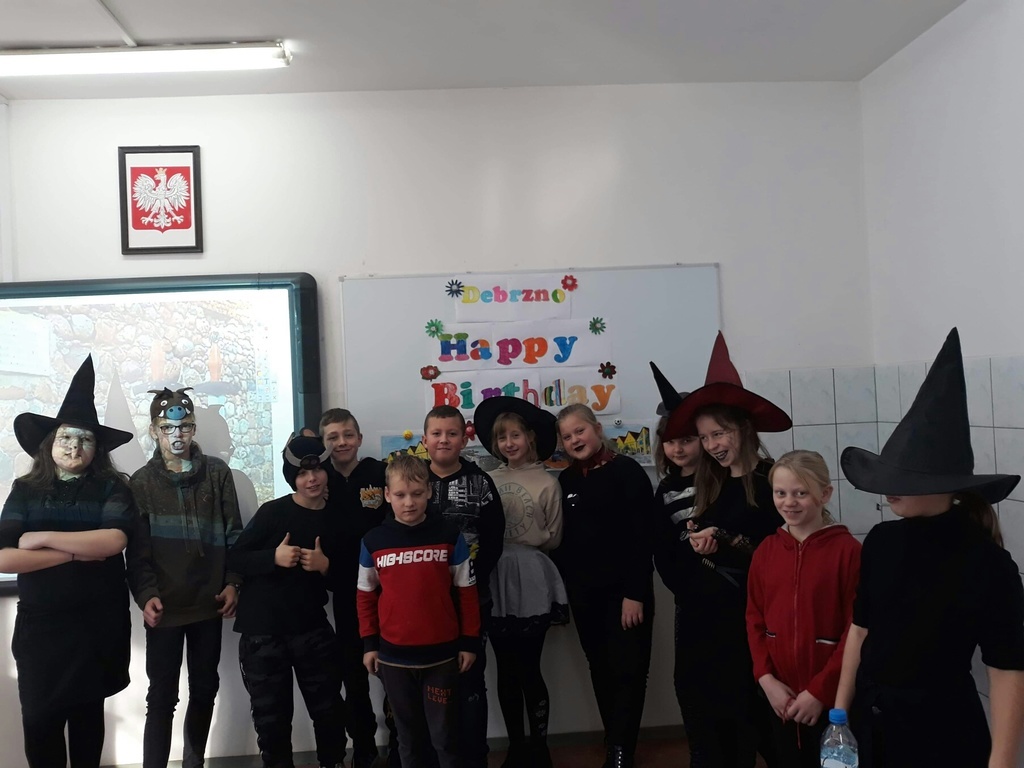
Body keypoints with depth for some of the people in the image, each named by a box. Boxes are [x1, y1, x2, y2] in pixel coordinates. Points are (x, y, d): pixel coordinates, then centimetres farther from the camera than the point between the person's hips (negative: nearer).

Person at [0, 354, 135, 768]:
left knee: (88, 713, 14)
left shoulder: (111, 489, -3)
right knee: (39, 721, 4)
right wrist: (77, 551, -16)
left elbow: (113, 540, -20)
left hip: (98, 623, 0)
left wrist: (42, 538, -14)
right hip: (39, 624, 1)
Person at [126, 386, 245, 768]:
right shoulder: (141, 481, 1)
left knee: (205, 690, 14)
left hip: (208, 603, 2)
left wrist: (233, 583, -3)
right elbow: (137, 548, -4)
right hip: (165, 606, -2)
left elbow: (233, 533, 4)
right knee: (162, 696, 3)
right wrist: (147, 595, -16)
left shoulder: (217, 472, 3)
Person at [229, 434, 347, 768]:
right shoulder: (273, 511, -8)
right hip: (263, 631, -2)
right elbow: (235, 559, -8)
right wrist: (274, 557, -23)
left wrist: (326, 566, -12)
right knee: (271, 716, 11)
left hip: (312, 630, 3)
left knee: (329, 708, 13)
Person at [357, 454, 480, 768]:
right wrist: (370, 644, 4)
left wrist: (470, 642, -2)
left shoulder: (449, 536, -8)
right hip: (394, 656, 2)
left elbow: (467, 592, -2)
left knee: (444, 734, 10)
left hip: (442, 655, -2)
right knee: (409, 735, 17)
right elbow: (366, 595, 5)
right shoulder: (373, 541, -4)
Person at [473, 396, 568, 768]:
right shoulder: (488, 481, 5)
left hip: (531, 582, -3)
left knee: (529, 669, 2)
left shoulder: (547, 483, -4)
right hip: (496, 582, 3)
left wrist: (522, 540, -16)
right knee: (506, 670, 12)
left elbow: (553, 538, -3)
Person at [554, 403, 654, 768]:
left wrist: (635, 592, -17)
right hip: (583, 592, 6)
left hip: (624, 589, -5)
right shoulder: (566, 481, 8)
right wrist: (564, 587, 6)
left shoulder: (626, 471, -9)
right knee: (601, 672, 13)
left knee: (627, 671, -2)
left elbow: (642, 535, -13)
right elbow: (562, 539, 11)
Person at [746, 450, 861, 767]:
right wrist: (766, 677, -4)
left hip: (832, 698, -4)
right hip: (781, 697, 4)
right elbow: (755, 618, 7)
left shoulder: (847, 549, -11)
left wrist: (820, 690, -12)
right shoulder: (766, 550, 3)